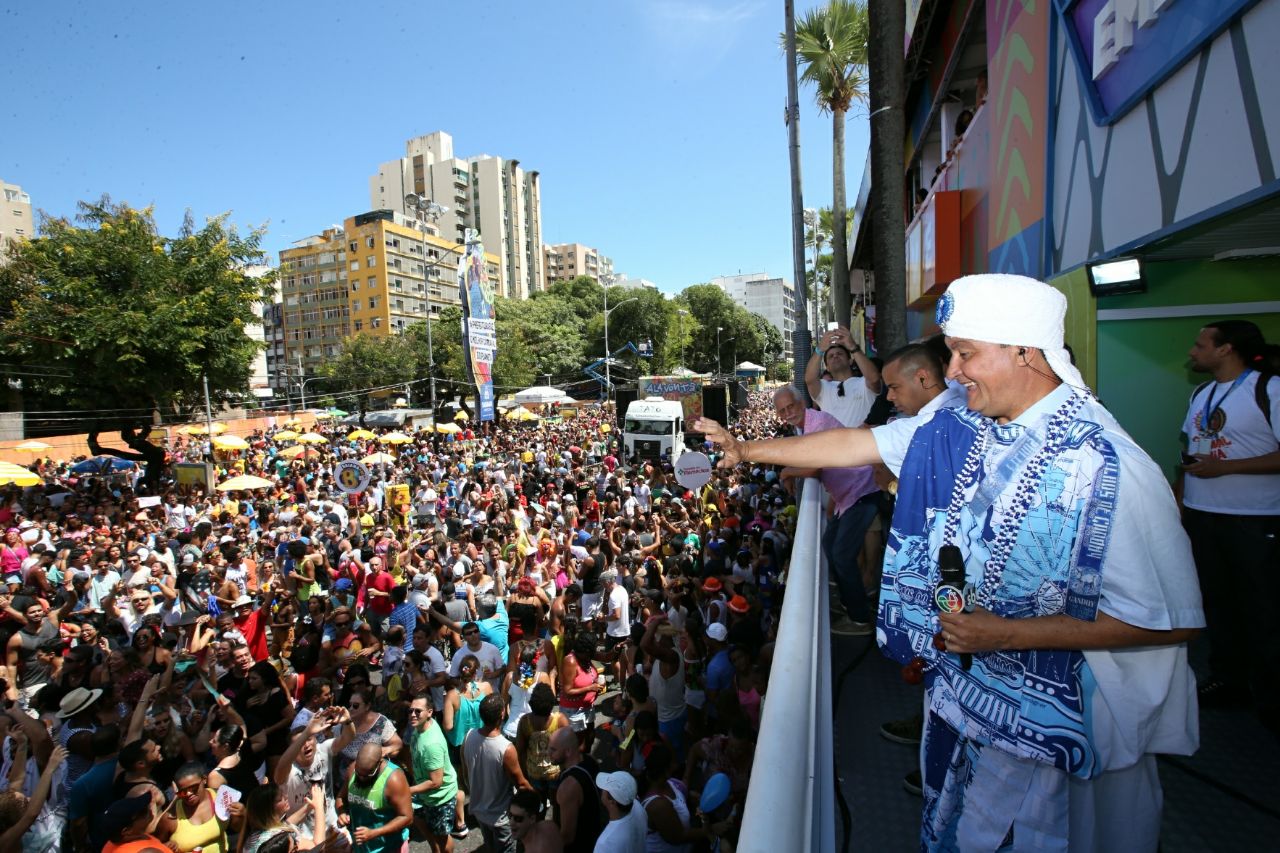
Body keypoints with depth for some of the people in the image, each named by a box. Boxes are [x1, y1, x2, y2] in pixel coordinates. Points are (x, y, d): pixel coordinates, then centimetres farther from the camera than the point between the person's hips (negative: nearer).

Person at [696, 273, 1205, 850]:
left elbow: (1172, 621, -24)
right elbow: (854, 444, 2)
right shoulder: (959, 430, -5)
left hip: (1049, 718, -6)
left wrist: (1005, 635, -24)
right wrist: (746, 449, 5)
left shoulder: (1105, 466, -26)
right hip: (959, 688, 6)